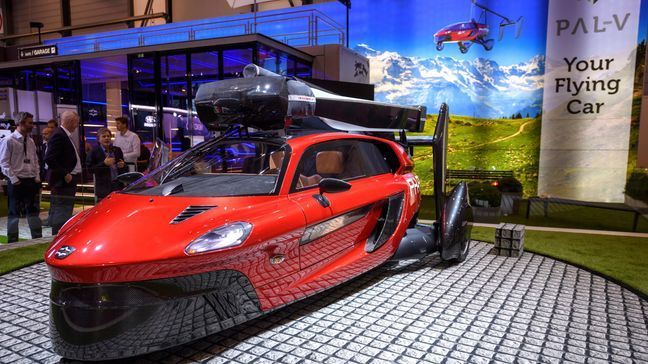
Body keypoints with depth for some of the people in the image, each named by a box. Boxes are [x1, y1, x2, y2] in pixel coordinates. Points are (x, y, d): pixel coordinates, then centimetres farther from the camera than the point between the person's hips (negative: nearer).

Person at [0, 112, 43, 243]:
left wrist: (37, 177, 6)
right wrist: (14, 179, -14)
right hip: (17, 182, -6)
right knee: (14, 213, 3)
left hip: (31, 181, 6)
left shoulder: (30, 141, 10)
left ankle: (38, 238, 18)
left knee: (33, 211, 11)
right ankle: (12, 240, 12)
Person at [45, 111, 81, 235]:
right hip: (62, 182, -10)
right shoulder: (58, 135, -15)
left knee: (65, 214, 16)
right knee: (62, 215, -7)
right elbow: (49, 159, -23)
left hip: (68, 182, 10)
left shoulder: (66, 135, 16)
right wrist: (64, 174, -19)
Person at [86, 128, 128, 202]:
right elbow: (89, 168, -8)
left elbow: (125, 169, 22)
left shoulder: (117, 150, 13)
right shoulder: (94, 151, -1)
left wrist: (123, 166, -2)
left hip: (118, 187, 4)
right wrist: (104, 163, -17)